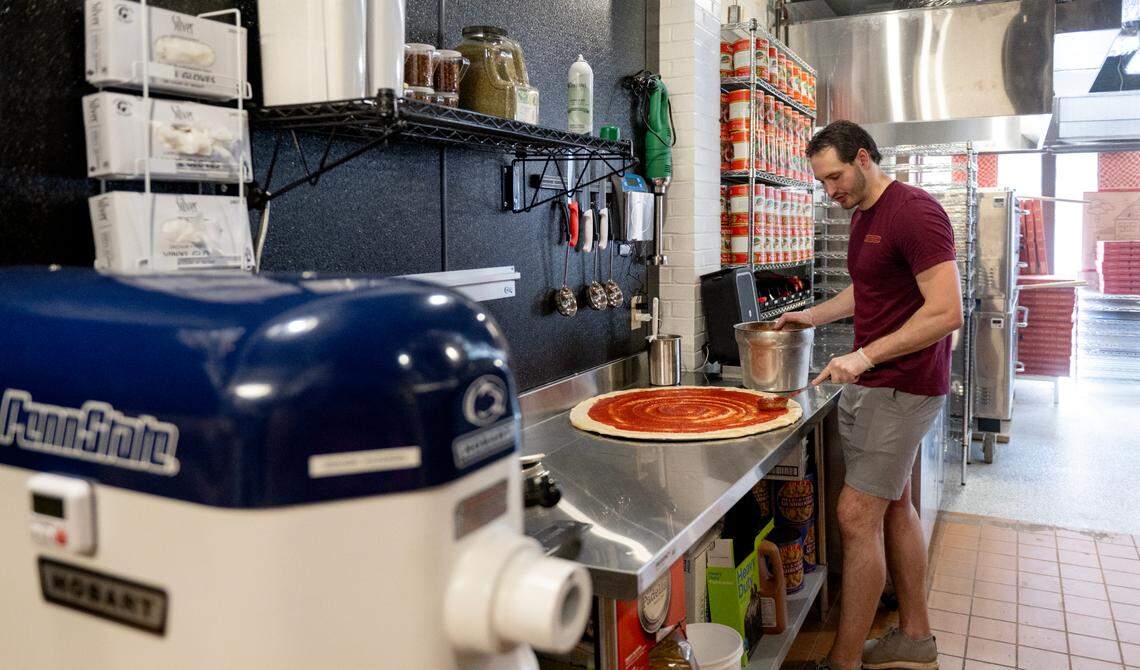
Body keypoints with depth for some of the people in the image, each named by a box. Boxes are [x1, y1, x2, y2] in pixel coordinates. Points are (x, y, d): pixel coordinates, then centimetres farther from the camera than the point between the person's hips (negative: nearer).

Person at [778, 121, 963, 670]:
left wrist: (866, 356, -25)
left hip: (903, 386, -10)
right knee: (893, 506, 16)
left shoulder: (914, 211, -17)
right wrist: (813, 315, 14)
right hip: (866, 381, 10)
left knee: (857, 515, -9)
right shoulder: (862, 215, 13)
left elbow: (946, 311, -23)